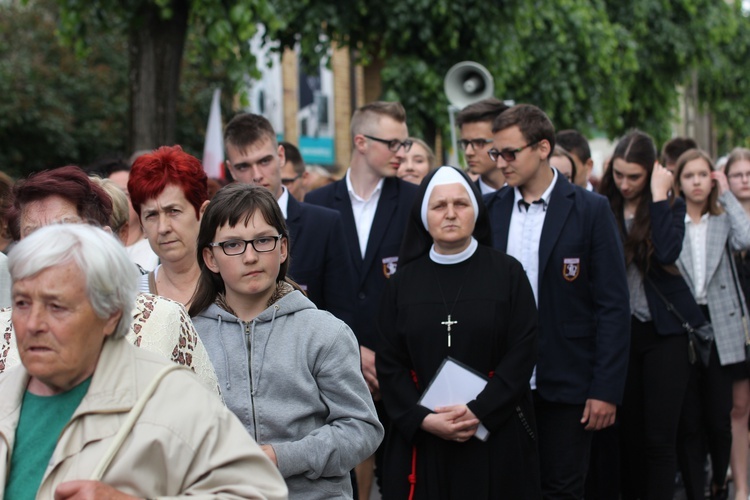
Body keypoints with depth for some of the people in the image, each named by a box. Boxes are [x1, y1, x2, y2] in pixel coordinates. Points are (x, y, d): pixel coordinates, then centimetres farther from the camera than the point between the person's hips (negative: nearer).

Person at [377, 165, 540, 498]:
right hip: (420, 438, 1)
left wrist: (479, 412, -17)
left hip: (496, 435, -1)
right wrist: (423, 418, -13)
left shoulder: (508, 273, 0)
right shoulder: (403, 282, 5)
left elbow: (522, 354, -6)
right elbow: (389, 363, 1)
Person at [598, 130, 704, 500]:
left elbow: (667, 253, -20)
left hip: (662, 330, -2)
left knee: (660, 436, -3)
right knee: (628, 432, 8)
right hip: (619, 328, 2)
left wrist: (658, 196, -16)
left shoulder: (670, 206, 0)